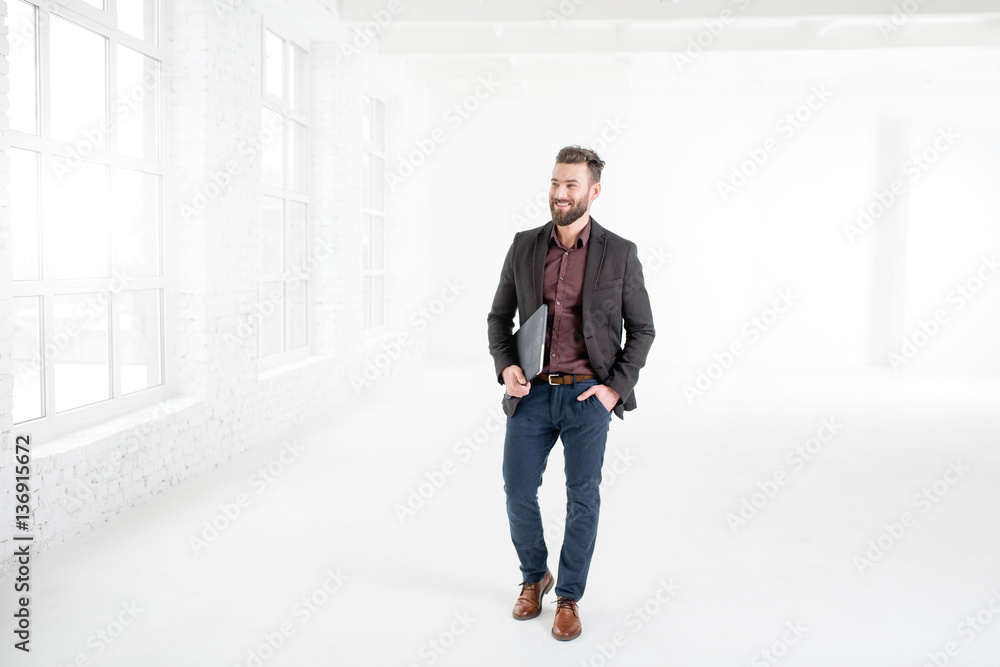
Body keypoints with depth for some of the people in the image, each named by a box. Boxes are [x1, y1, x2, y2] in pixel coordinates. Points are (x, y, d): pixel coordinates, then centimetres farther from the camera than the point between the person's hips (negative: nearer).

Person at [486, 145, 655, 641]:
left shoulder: (620, 254, -3)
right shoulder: (524, 247, 3)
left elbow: (641, 328, 3)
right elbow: (499, 317, 10)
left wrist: (617, 387, -8)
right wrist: (506, 366, -8)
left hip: (589, 395, -2)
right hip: (532, 394, 2)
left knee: (583, 499, 6)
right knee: (518, 493, 7)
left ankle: (568, 598, 26)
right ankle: (534, 577, 34)